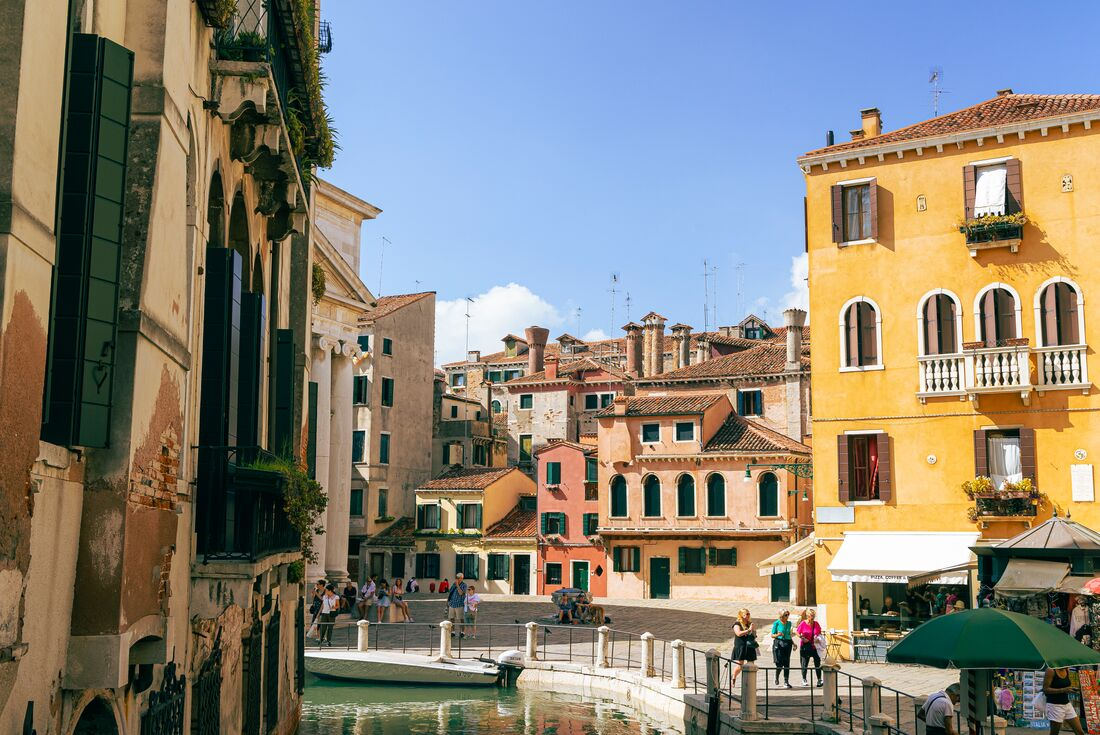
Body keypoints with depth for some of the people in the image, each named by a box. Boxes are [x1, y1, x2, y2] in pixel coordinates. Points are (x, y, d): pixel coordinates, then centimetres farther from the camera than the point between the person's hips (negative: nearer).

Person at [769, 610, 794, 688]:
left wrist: (793, 643, 14)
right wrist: (777, 635, -21)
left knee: (786, 663, -1)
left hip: (787, 644, 4)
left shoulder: (789, 623, 11)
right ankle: (776, 678, 22)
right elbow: (772, 635, -1)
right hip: (778, 643, -4)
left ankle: (786, 682, 4)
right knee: (779, 664, -6)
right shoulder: (776, 623, -3)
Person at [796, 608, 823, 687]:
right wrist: (802, 638, -13)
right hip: (805, 645, -2)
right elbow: (797, 633, 1)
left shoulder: (816, 624, 2)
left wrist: (817, 638, -7)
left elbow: (819, 633, 13)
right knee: (805, 663, 6)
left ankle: (819, 680, 1)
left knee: (817, 663, -4)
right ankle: (804, 680, 20)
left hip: (815, 645, 2)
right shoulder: (803, 624, -7)